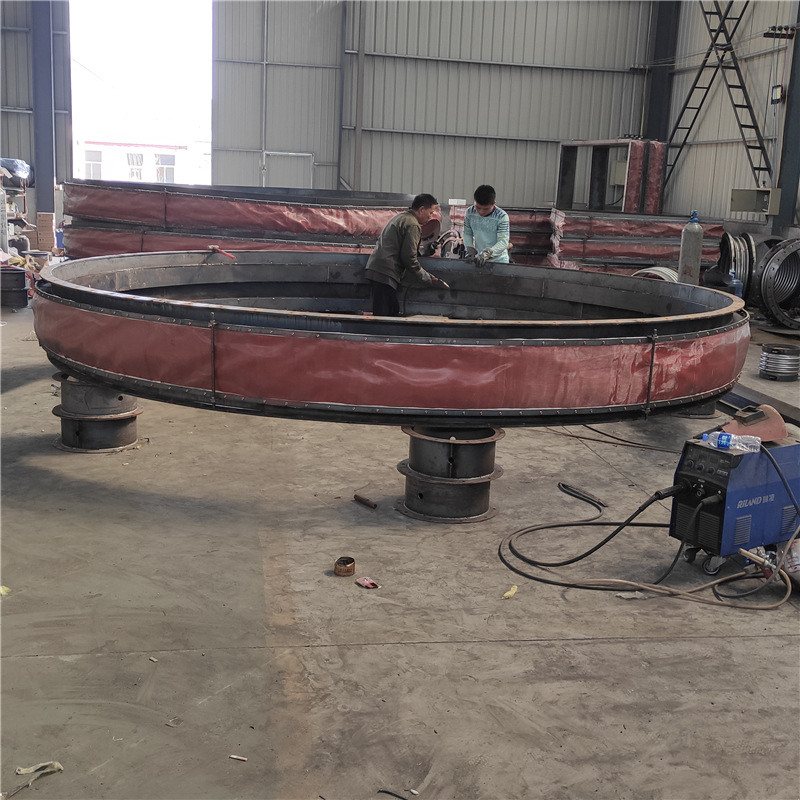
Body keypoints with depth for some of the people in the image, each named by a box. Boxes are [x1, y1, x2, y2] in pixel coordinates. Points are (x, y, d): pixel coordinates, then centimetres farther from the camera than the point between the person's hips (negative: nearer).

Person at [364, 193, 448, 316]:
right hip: (385, 273, -10)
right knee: (384, 316, -12)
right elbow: (409, 257, -14)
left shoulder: (400, 217, 22)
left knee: (393, 311, 11)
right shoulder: (412, 225, -10)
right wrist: (428, 279, -3)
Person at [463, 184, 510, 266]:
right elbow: (467, 233, 5)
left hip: (498, 260, -3)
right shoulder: (470, 212, -6)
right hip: (478, 259, 3)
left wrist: (487, 254, -36)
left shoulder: (502, 217, -18)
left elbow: (503, 241, -22)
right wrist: (470, 249, -13)